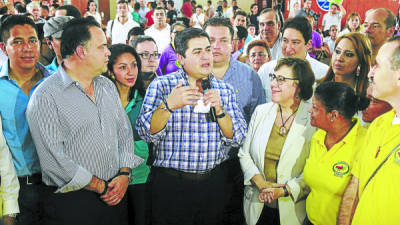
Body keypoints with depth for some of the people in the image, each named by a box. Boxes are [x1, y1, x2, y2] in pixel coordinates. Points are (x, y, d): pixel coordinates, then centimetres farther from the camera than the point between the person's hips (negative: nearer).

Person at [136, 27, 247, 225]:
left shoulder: (225, 90, 5)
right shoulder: (161, 85, -3)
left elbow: (236, 139, 0)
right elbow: (146, 133, -12)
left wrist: (219, 110, -16)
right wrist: (169, 105, -28)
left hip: (213, 184, 3)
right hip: (171, 184, -3)